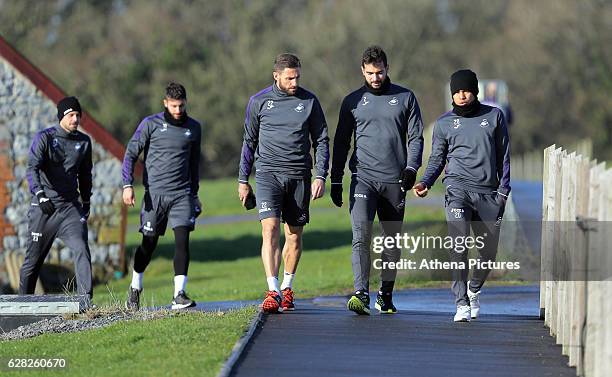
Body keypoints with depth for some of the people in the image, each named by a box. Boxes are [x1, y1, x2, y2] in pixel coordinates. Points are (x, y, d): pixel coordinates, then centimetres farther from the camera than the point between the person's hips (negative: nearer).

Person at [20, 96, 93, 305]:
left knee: (81, 250, -16)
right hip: (43, 208, -3)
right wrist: (40, 194, -35)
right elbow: (32, 168, -20)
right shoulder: (44, 138, -5)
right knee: (34, 258, 5)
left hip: (70, 206, 3)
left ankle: (86, 301, -21)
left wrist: (86, 201, 25)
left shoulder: (83, 141, 10)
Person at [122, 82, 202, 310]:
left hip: (182, 194, 2)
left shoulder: (193, 128, 11)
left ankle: (179, 295, -15)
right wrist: (128, 185, -10)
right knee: (149, 243, 5)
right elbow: (131, 153, 0)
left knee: (182, 239, -13)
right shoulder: (151, 124, -1)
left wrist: (194, 193, 25)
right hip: (155, 193, -2)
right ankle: (135, 288, 27)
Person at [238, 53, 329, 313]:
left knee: (295, 235, 7)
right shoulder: (259, 101, 3)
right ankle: (273, 291, -21)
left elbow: (322, 141, 8)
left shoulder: (309, 101, 4)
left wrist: (320, 176, -2)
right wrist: (243, 180, 12)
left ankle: (287, 288, 22)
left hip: (299, 175, 2)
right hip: (268, 173, -2)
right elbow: (249, 142, 12)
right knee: (270, 229, -16)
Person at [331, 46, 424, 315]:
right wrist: (336, 180, 9)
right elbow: (341, 142, 14)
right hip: (363, 178, -1)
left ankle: (386, 295, 21)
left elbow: (416, 137, 7)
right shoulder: (353, 101, 9)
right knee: (361, 235, -18)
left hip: (395, 180, 1)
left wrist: (411, 167, -9)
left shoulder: (405, 98, 8)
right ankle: (361, 294, -25)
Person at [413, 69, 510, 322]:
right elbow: (437, 158, 13)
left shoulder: (494, 116, 10)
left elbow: (503, 156, 12)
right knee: (458, 243, -21)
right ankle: (461, 303, -21)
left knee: (489, 252, 6)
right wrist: (425, 183, -5)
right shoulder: (444, 123, 10)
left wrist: (503, 190, 4)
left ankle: (473, 290, 36)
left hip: (488, 192, 2)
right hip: (458, 187, -2)